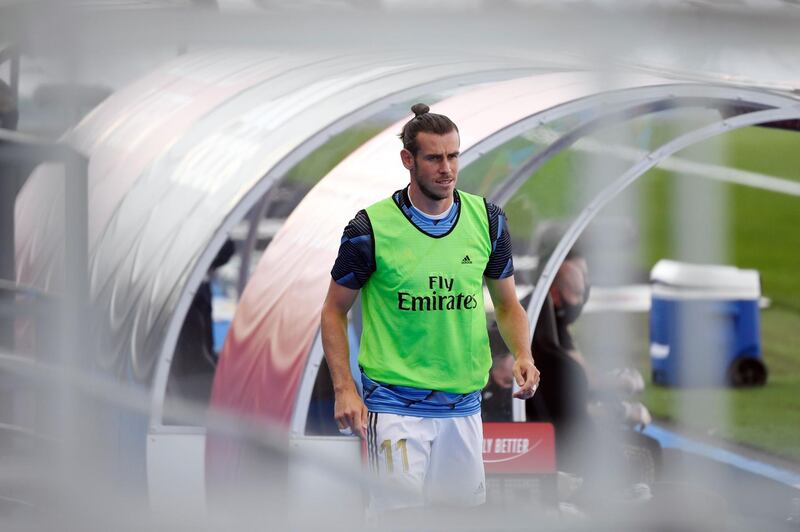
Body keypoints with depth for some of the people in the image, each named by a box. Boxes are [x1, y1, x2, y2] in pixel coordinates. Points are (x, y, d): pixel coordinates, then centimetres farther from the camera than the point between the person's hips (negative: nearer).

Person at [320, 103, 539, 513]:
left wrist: (522, 355, -5)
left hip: (463, 404, 4)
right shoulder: (371, 227, -7)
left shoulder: (487, 220, 4)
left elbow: (507, 303, 15)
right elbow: (335, 310, 2)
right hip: (396, 407, -4)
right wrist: (344, 388, -8)